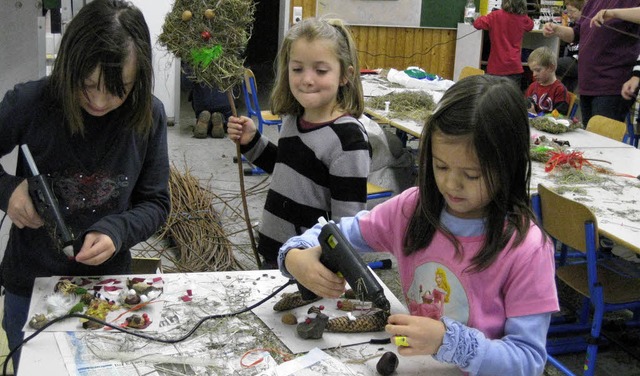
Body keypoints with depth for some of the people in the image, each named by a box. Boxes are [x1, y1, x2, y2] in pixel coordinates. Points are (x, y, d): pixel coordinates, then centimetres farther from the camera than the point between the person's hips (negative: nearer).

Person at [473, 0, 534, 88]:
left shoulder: (496, 15, -8)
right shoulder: (523, 19, 3)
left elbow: (477, 23, -7)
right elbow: (530, 25, 25)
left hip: (496, 67, -2)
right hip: (515, 67, 2)